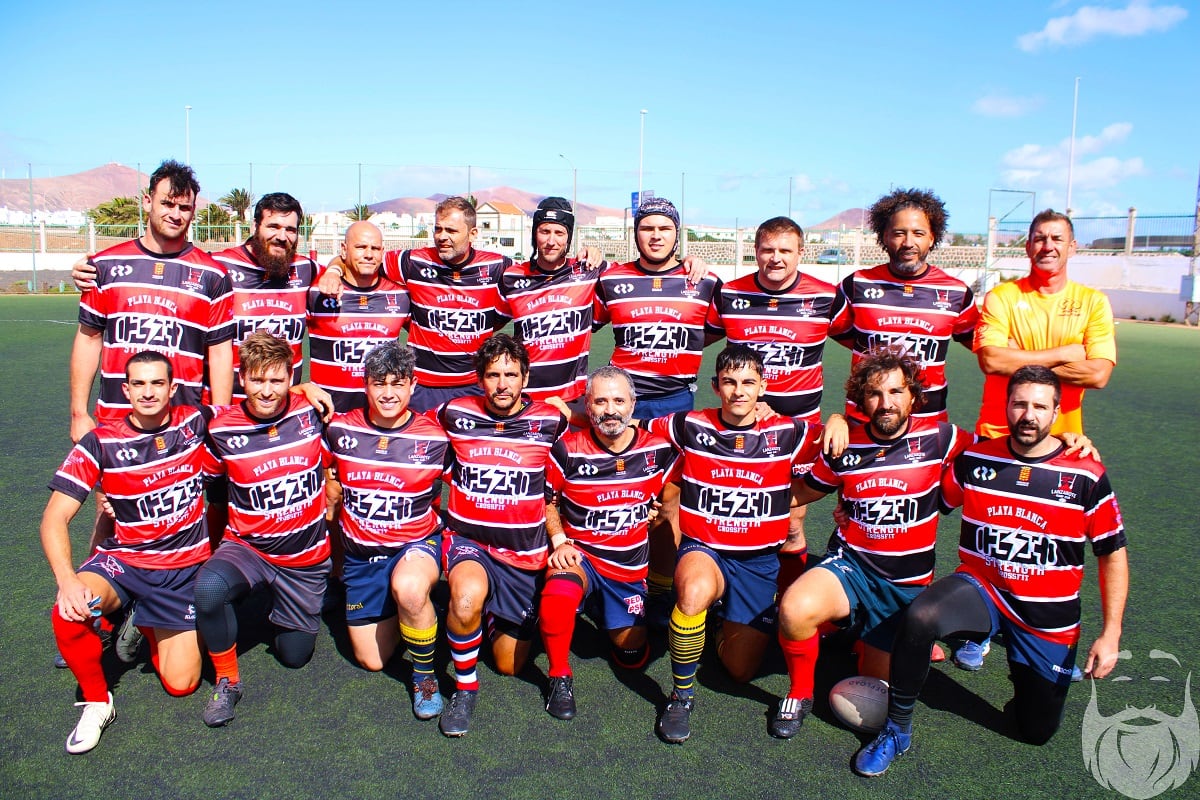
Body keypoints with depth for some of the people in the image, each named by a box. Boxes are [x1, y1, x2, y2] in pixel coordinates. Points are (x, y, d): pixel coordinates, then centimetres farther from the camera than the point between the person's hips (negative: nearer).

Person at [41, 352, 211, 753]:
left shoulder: (195, 424, -7)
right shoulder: (100, 442, -11)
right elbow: (55, 518, -14)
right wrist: (67, 580, -31)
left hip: (185, 568, 1)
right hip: (122, 560, -1)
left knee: (180, 683, -2)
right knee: (68, 613, -34)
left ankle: (146, 627, 32)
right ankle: (96, 702, -5)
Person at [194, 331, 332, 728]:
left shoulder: (312, 414, -11)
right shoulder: (221, 430, -13)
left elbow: (331, 466, 6)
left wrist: (330, 514, 5)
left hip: (307, 555, 1)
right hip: (247, 547, -1)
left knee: (294, 656, 10)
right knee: (208, 587, -35)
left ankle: (294, 610, 45)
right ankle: (227, 681, -9)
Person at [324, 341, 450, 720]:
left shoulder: (434, 438, -12)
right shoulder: (340, 430, -5)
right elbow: (328, 485, 13)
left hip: (417, 543, -3)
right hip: (360, 552, 4)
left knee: (407, 586, -39)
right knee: (371, 660, 7)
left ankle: (424, 675, -12)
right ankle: (397, 612, 40)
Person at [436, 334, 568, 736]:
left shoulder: (550, 421, -7)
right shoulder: (456, 414, -5)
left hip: (526, 554, 1)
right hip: (468, 540, -1)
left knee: (509, 665, 9)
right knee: (468, 596, -38)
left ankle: (500, 618, 44)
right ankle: (464, 687, -10)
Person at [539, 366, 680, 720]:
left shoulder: (658, 450, -7)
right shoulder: (568, 450, -10)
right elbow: (546, 499, 0)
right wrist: (559, 541, -9)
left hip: (630, 566, 3)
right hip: (579, 554, -2)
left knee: (632, 654, 8)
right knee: (556, 596, -36)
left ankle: (605, 614, 40)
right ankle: (560, 677, -11)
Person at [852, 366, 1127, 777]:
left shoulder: (1085, 476, -8)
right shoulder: (975, 458, -5)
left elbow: (1112, 554, 0)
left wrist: (1110, 635, -5)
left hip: (1049, 614, 1)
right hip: (981, 588, 0)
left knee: (1038, 731, 11)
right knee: (919, 617, -35)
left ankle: (1022, 662, 44)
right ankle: (897, 731, -14)